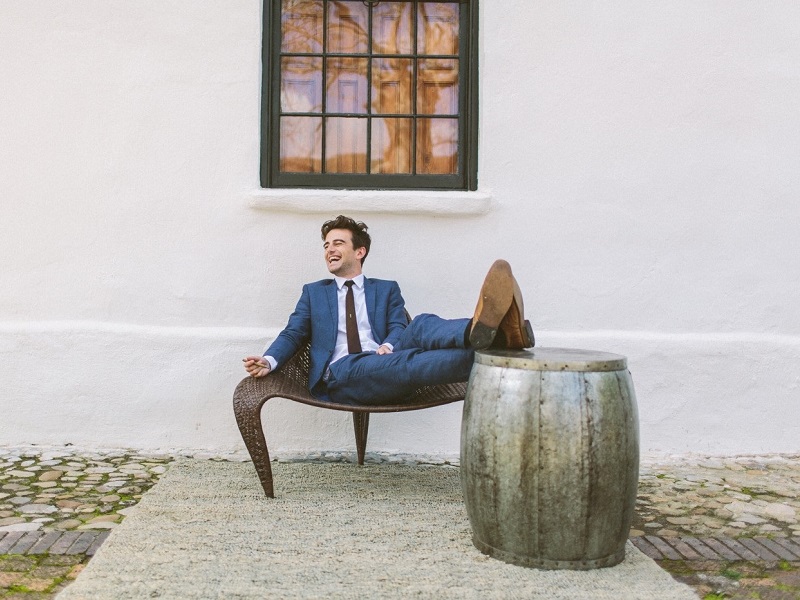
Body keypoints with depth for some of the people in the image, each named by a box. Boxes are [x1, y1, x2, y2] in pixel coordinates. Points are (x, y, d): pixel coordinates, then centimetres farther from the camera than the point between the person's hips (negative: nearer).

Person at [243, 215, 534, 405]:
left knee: (420, 326, -30)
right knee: (408, 362, -35)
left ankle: (480, 329, -63)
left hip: (384, 368, 3)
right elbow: (293, 333, 15)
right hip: (339, 375, -2)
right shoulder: (313, 292, 26)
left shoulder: (387, 289, 25)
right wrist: (269, 361, -7)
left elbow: (398, 327, 11)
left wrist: (389, 346, -15)